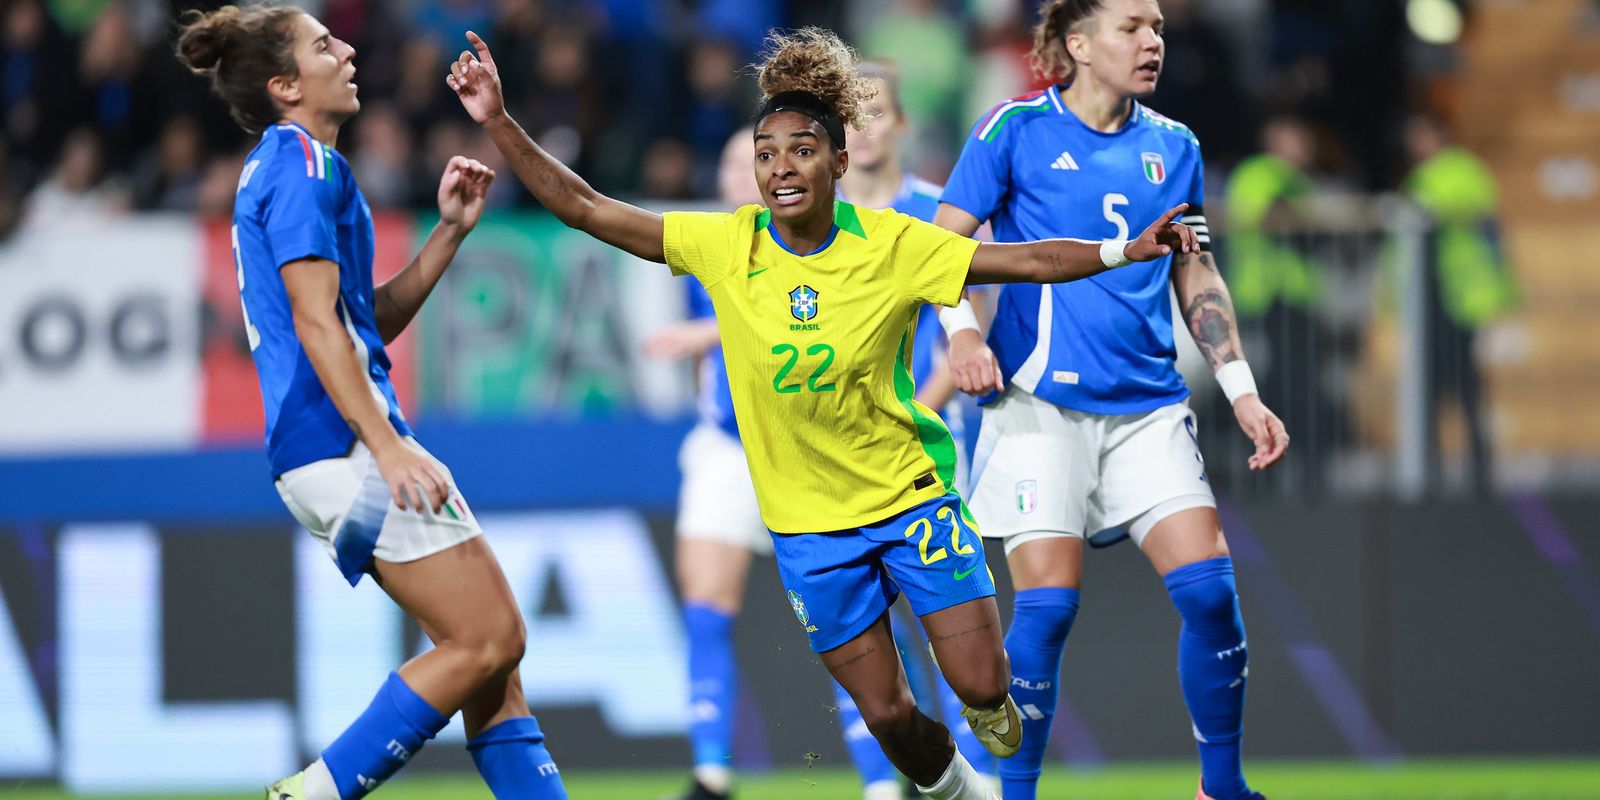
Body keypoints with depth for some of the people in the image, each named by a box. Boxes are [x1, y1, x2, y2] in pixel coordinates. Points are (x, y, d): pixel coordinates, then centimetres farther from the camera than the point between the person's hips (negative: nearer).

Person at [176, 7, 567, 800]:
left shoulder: (279, 170, 23)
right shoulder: (303, 164, -8)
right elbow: (316, 319, -17)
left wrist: (450, 231, 18)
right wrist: (387, 444, -23)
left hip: (329, 456, 10)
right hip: (344, 440, -10)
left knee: (487, 651, 8)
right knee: (488, 638, -10)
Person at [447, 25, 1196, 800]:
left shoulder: (890, 244, -13)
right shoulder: (723, 244, -10)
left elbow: (1030, 260, -13)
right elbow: (583, 207, -9)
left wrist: (1129, 250, -27)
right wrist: (498, 124, -17)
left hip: (912, 494, -1)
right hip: (808, 521, 1)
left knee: (982, 685, -6)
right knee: (886, 714, 2)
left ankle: (990, 708, 32)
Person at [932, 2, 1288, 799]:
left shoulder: (1172, 146, 11)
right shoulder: (1016, 130, -2)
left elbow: (1196, 276, 18)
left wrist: (1241, 391, 12)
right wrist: (961, 331, -17)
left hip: (1148, 404, 4)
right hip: (1041, 401, -4)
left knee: (1209, 588, -6)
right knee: (1047, 602, -10)